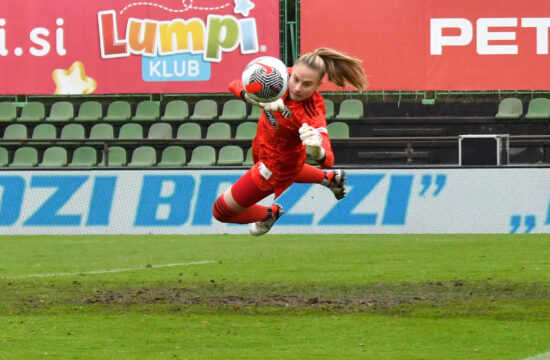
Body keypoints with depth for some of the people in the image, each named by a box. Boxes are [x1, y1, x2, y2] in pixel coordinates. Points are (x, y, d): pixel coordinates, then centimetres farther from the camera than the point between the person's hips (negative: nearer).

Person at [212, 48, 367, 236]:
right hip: (262, 146, 6)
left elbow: (328, 161, -51)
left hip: (279, 163, -6)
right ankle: (330, 178, 63)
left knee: (221, 211, 5)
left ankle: (269, 214, 33)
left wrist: (316, 151, -76)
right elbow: (236, 85, -30)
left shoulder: (312, 116, -41)